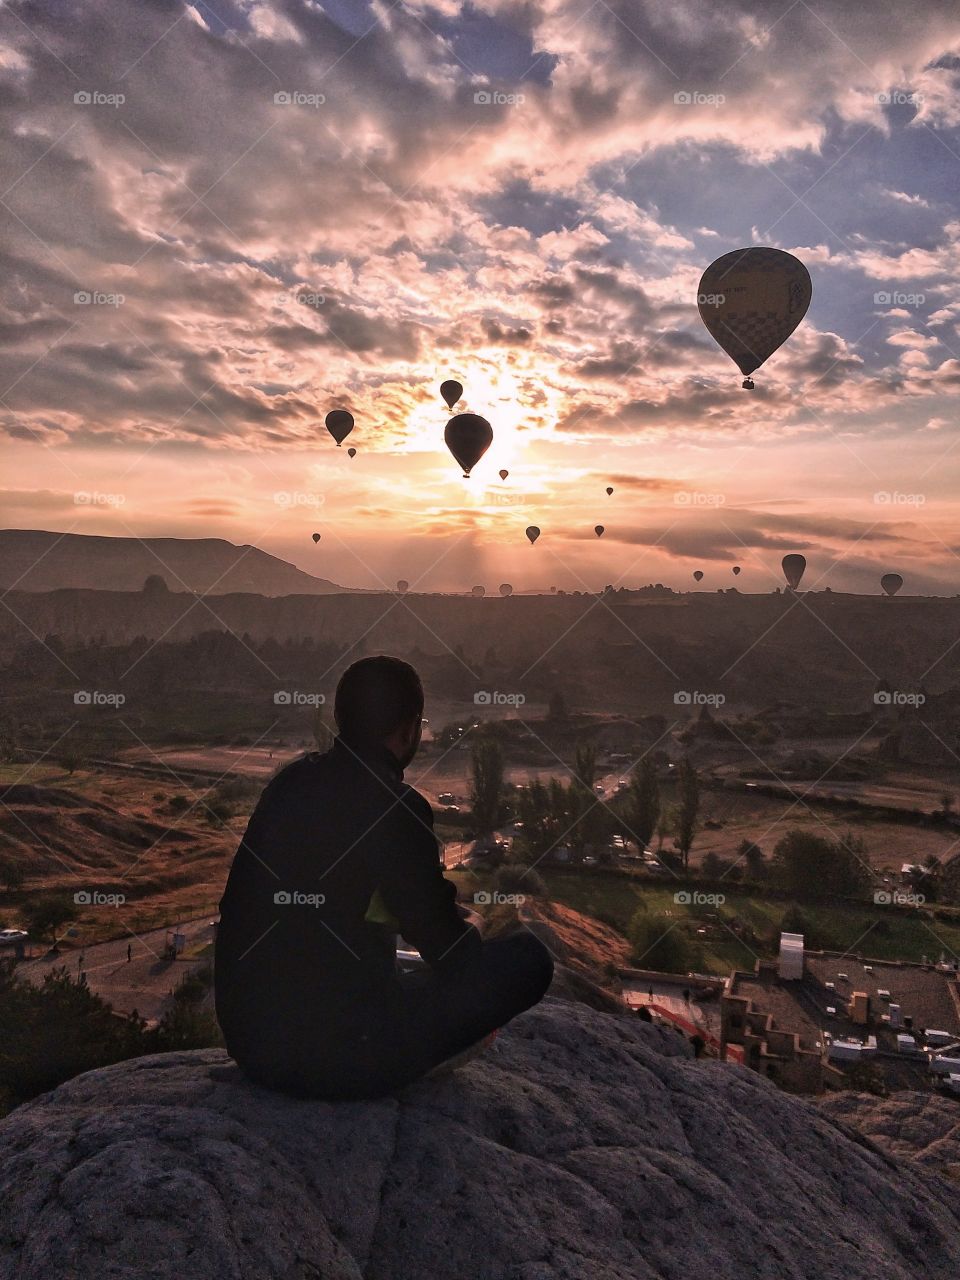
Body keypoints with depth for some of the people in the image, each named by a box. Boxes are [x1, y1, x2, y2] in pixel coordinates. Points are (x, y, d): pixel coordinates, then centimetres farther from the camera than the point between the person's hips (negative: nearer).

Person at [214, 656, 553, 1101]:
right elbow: (449, 949, -10)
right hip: (339, 1061, -8)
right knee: (527, 956, -3)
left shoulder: (289, 781, 4)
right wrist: (468, 931, 16)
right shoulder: (395, 807, -18)